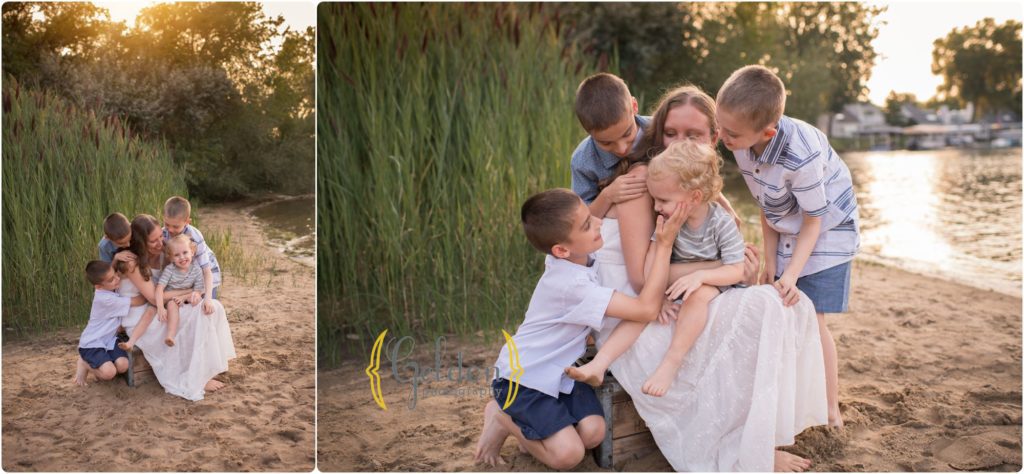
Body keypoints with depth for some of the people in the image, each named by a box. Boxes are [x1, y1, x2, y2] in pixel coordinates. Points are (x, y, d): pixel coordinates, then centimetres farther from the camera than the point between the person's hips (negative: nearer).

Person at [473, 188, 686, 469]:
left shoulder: (572, 256, -8)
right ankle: (504, 418, 4)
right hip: (523, 378, -8)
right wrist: (664, 246, -32)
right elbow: (646, 310, -36)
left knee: (593, 433, -12)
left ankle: (529, 425, 11)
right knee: (568, 454, -18)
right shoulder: (571, 285, -32)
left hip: (560, 371, 8)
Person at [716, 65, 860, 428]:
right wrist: (770, 261, -1)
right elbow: (766, 206, -3)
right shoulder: (743, 143, -16)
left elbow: (813, 221, -23)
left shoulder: (801, 156, -37)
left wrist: (791, 274, -26)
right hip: (787, 231, 6)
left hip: (827, 229, -6)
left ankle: (831, 409, 6)